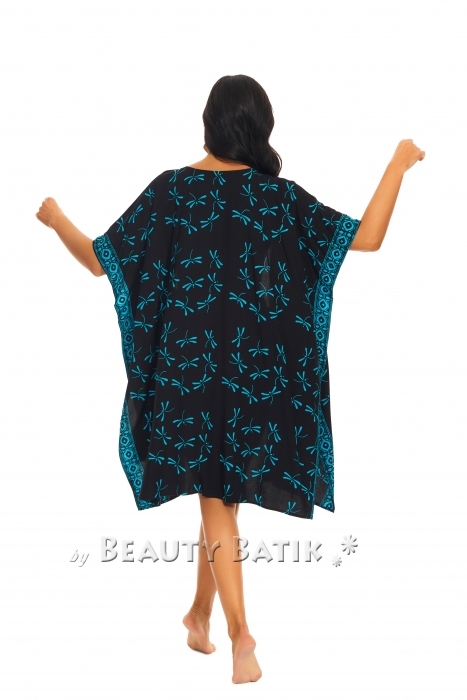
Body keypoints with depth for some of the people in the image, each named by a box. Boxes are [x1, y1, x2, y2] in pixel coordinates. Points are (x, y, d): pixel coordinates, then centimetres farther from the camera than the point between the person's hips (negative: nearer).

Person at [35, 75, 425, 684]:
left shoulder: (170, 189, -6)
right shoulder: (279, 195, -7)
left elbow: (101, 260, -3)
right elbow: (369, 238, -12)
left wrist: (57, 220, 16)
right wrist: (399, 165, 0)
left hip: (188, 362, 0)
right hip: (256, 366, 1)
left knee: (215, 498, 5)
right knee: (226, 492, 16)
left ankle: (240, 631, -8)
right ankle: (200, 614, 29)